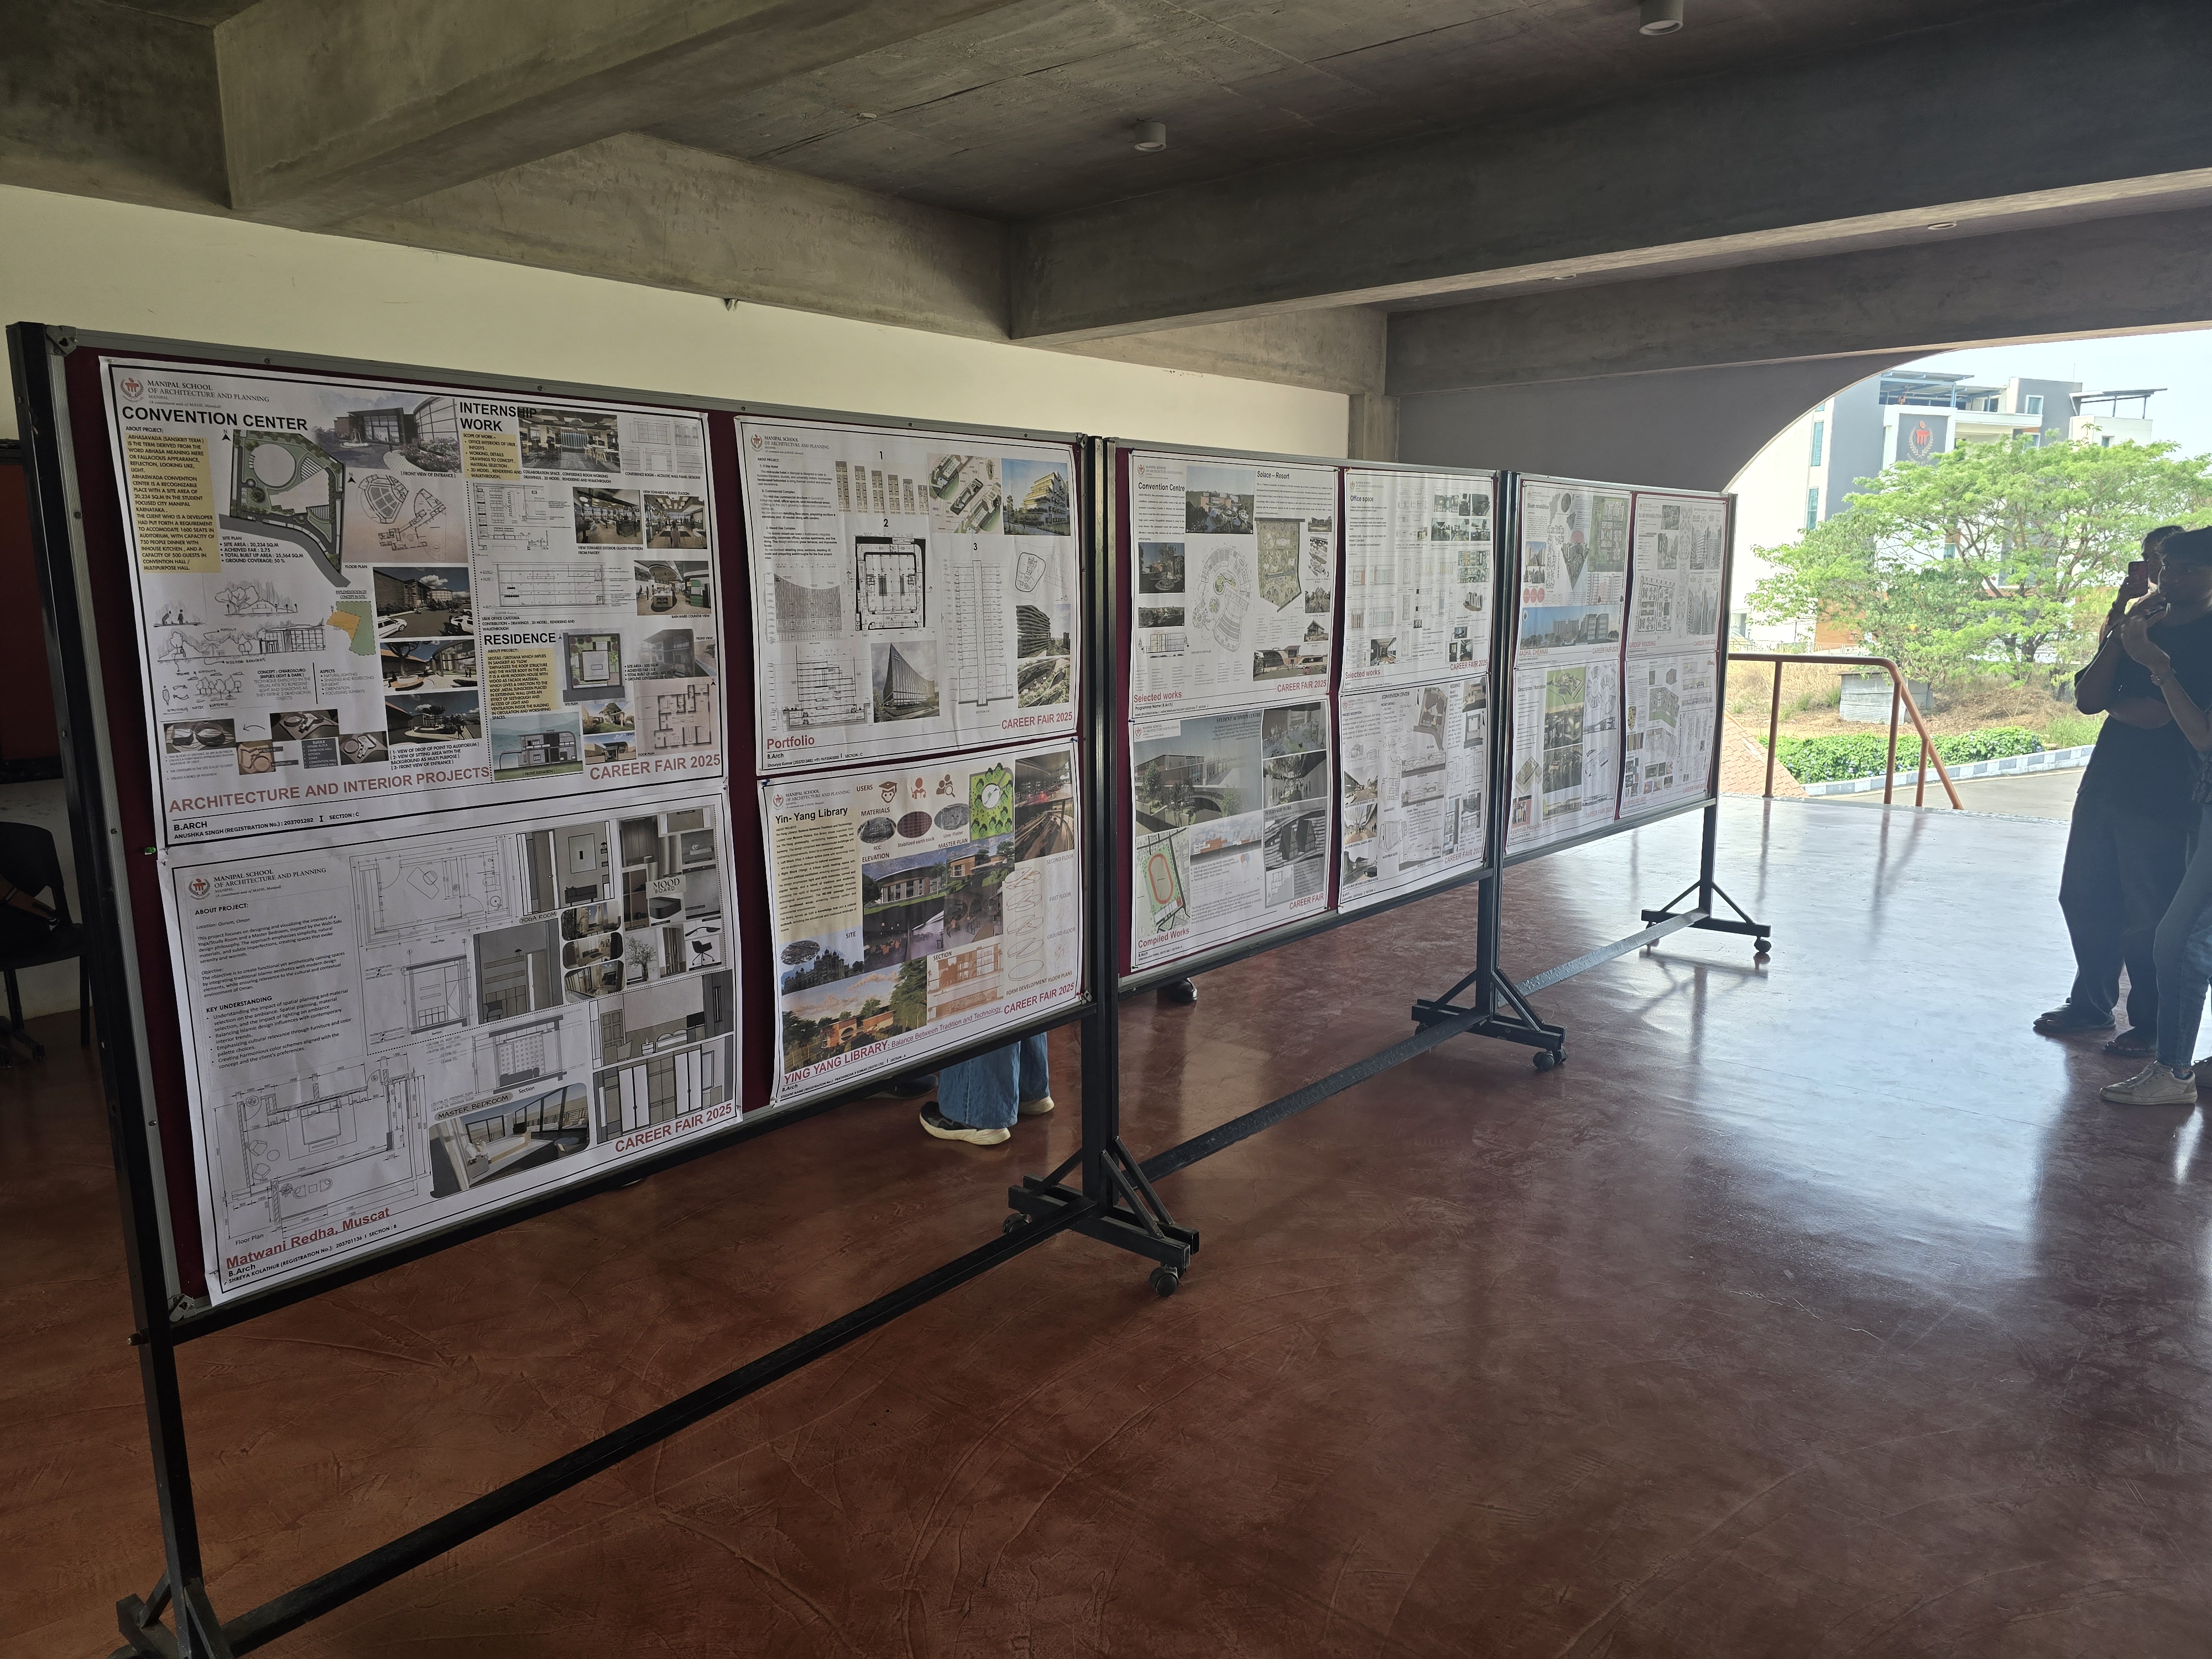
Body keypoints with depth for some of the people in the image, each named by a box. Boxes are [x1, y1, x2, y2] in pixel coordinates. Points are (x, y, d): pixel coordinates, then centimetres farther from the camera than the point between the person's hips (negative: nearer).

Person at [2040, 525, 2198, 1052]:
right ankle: (2091, 1002, 29)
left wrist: (2113, 703, -1)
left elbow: (2158, 713, -21)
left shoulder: (2202, 637, -10)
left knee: (2147, 917, 2)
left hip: (2162, 799, -6)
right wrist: (2119, 626, -6)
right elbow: (2087, 699, -1)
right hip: (2103, 786, 6)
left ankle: (2151, 1024, 17)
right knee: (2083, 899, 13)